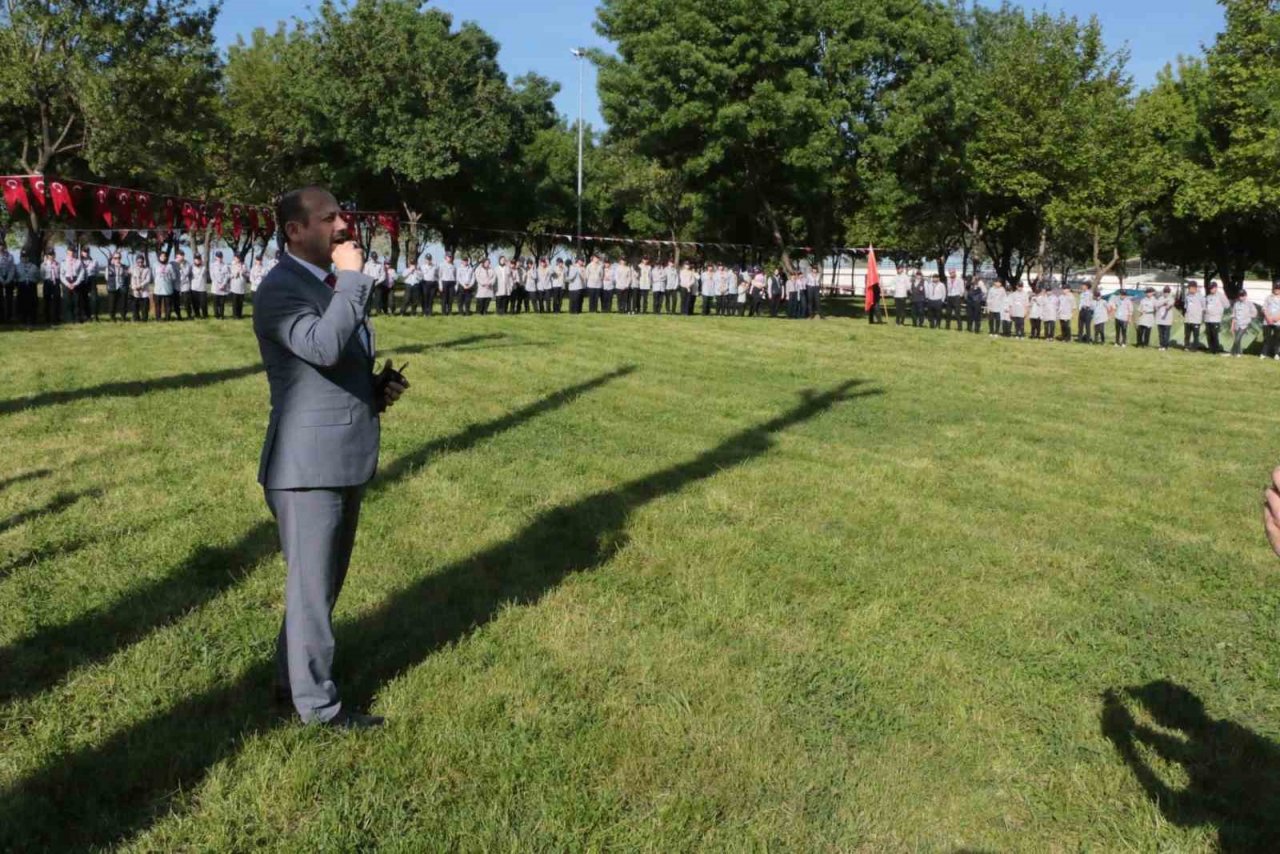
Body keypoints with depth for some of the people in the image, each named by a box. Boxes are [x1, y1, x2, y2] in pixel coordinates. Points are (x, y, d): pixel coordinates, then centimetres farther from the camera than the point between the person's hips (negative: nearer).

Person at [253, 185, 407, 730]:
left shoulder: (332, 286, 15)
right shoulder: (281, 288, -13)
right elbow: (323, 348, -32)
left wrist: (380, 390, 6)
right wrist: (352, 277, -22)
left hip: (347, 460, 9)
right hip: (309, 465, -9)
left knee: (326, 581, 20)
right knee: (312, 587, 4)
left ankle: (291, 676, 37)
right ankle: (317, 703, 19)